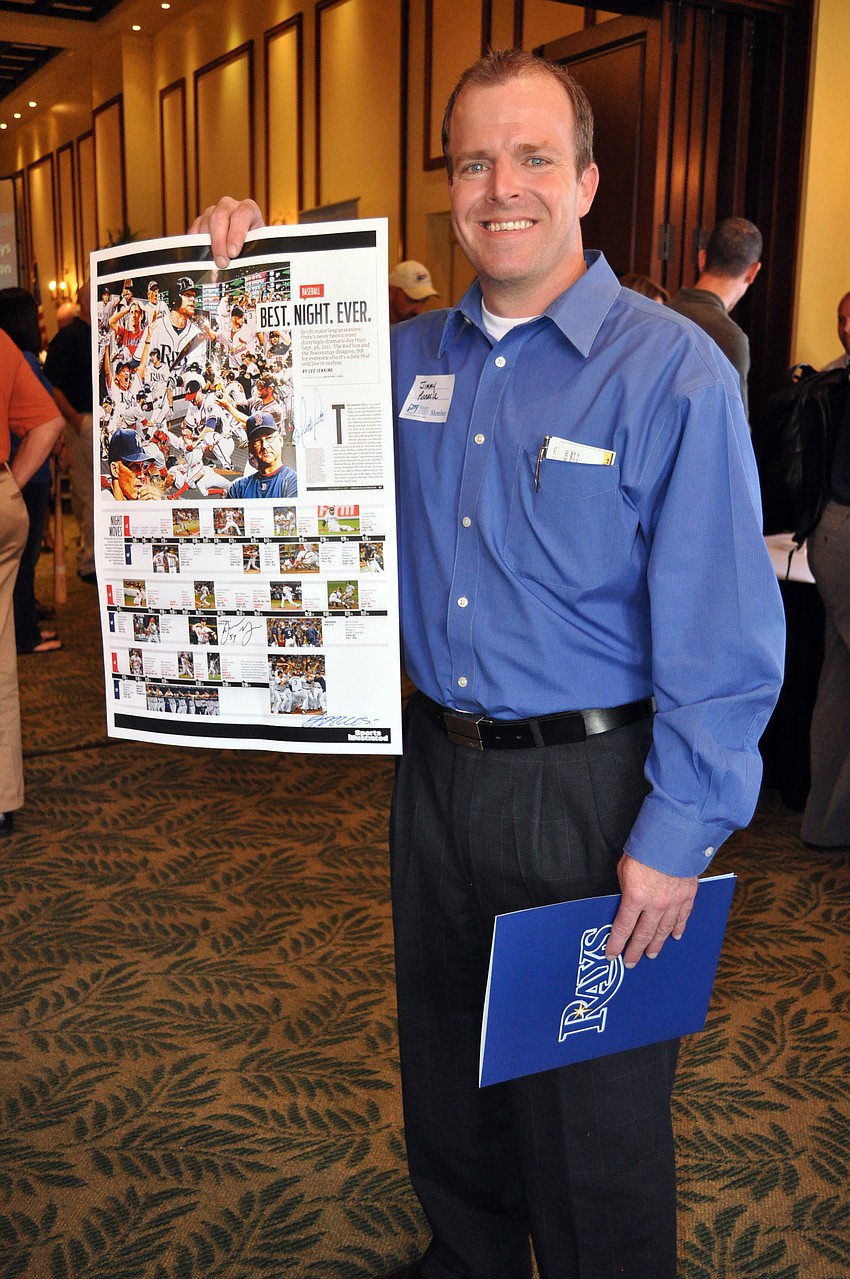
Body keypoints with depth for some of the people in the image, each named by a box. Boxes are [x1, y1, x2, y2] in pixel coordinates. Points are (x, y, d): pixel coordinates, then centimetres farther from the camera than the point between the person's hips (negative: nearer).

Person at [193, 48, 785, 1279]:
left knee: (594, 1118, 12)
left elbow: (722, 638, -16)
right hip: (438, 765, 6)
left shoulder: (673, 371, -14)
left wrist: (678, 838, -17)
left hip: (589, 791, -6)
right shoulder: (410, 357, 4)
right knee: (446, 1065, 25)